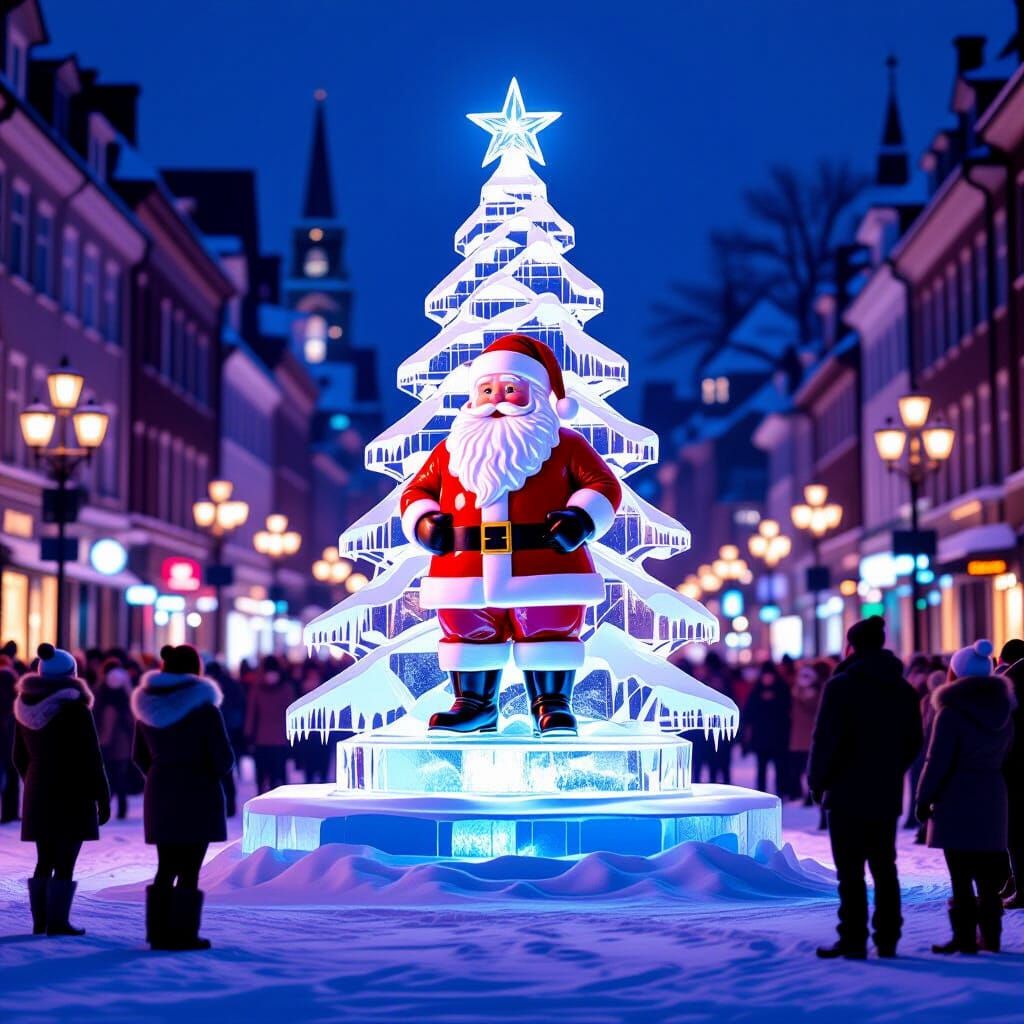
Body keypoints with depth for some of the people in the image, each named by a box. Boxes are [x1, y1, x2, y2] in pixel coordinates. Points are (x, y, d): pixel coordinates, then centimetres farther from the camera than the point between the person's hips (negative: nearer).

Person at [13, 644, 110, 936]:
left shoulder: (25, 708, 6)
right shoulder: (75, 708, -13)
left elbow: (20, 758, 12)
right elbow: (91, 759, -13)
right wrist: (103, 798, -6)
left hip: (38, 795, 6)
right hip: (73, 794, -6)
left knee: (45, 860, 12)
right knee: (65, 862, -2)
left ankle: (39, 921, 12)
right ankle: (57, 922, -3)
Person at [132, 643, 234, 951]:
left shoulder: (147, 706, 5)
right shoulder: (204, 708, -12)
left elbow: (140, 755, 11)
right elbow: (224, 759, -11)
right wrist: (211, 773, 9)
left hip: (159, 796, 5)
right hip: (197, 796, -5)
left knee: (167, 866, 14)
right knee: (189, 869, -1)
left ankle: (159, 932, 14)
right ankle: (183, 934, -2)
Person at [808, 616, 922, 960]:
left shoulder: (841, 685, -11)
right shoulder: (904, 690, 10)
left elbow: (825, 738, -14)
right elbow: (914, 742, 12)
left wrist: (817, 780, -2)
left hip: (847, 793, -6)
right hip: (888, 794, 6)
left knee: (850, 870, -3)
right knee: (884, 869, 12)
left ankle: (853, 939, -4)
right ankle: (887, 939, 14)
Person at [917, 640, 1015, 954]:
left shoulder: (951, 713, -14)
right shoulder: (1003, 711, 9)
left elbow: (937, 761, -14)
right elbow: (1004, 755, 14)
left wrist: (924, 799, -5)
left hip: (956, 801, -6)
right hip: (992, 798, 7)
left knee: (961, 875, -2)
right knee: (988, 874, 12)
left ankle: (964, 937, -1)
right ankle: (990, 937, 17)